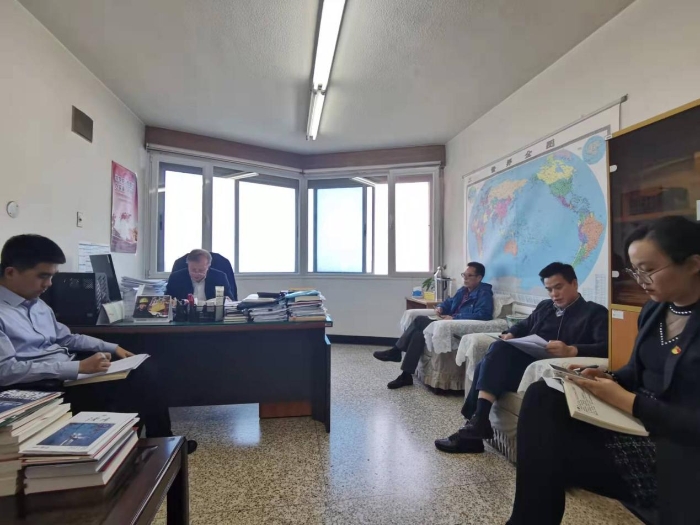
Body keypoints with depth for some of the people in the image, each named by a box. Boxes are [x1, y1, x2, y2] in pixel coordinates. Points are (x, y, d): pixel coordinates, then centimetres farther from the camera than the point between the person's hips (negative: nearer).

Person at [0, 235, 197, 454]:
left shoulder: (36, 303, 11)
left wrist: (112, 348, 7)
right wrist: (78, 366, -28)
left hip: (71, 373, 8)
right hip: (44, 388, -8)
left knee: (144, 366, -4)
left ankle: (161, 440, 6)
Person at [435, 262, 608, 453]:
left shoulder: (595, 313, 8)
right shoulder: (544, 306, 29)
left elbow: (607, 347, -8)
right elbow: (524, 325, 30)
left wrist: (571, 350, -27)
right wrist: (511, 334, 4)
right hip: (525, 360, 6)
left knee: (500, 350, -29)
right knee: (486, 365, -25)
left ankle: (477, 423, -27)